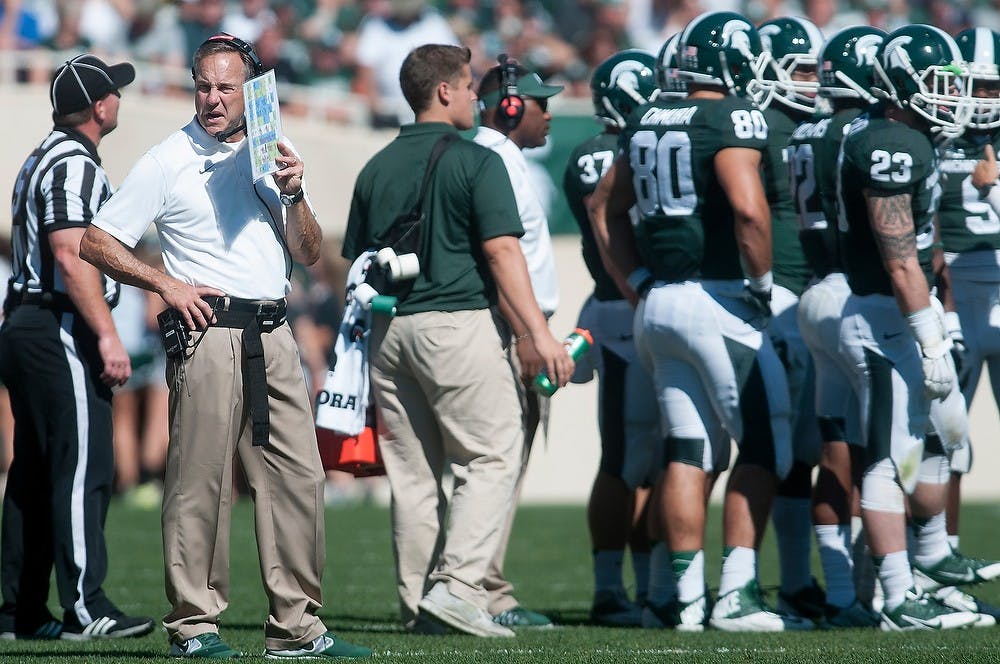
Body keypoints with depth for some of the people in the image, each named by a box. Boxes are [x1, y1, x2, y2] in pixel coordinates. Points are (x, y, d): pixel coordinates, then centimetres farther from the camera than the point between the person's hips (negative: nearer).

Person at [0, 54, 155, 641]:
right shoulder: (75, 163, -12)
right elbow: (71, 256, -22)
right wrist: (108, 336, -24)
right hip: (62, 330, -10)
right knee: (82, 466, -11)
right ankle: (85, 608, -15)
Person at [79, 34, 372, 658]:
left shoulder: (278, 156, 14)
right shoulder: (169, 161, 1)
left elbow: (307, 255, 11)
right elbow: (97, 242, 1)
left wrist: (293, 195, -6)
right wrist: (167, 284, -8)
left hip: (273, 336, 5)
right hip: (206, 330, -5)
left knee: (298, 478, 2)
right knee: (200, 479, -7)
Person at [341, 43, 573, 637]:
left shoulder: (377, 169, 12)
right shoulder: (476, 162, -5)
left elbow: (359, 269, 14)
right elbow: (502, 253, -12)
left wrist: (369, 343, 21)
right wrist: (538, 334, -12)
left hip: (389, 329, 6)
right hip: (457, 323, -6)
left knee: (413, 472, 10)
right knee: (492, 457, -2)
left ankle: (417, 603, 11)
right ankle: (458, 585, -14)